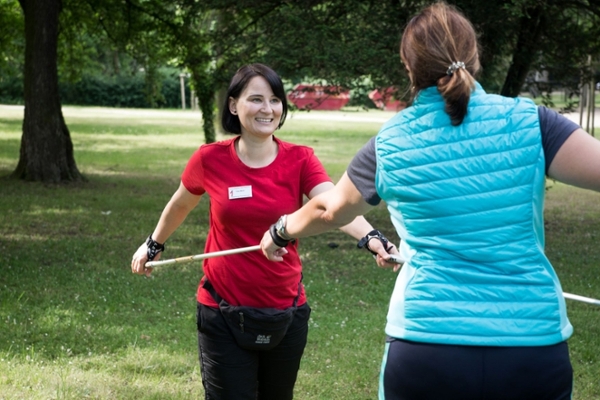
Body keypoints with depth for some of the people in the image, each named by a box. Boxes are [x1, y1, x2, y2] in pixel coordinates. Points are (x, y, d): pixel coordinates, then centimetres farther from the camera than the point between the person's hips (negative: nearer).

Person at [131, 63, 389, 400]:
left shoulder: (300, 160, -8)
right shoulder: (210, 159, -8)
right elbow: (180, 206, 13)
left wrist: (373, 239, -46)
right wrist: (153, 245, 27)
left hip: (286, 312, 1)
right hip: (224, 313, -1)